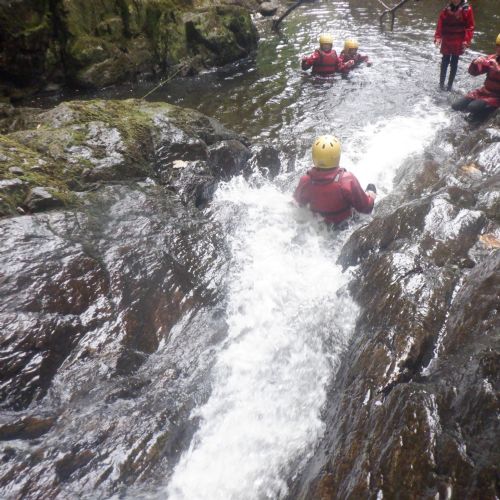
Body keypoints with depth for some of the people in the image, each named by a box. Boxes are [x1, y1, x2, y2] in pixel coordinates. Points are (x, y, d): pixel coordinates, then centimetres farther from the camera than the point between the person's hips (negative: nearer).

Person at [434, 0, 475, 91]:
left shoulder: (467, 9, -9)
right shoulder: (446, 10, -4)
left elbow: (470, 26, -7)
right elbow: (440, 25, -4)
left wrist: (466, 40, -16)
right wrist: (438, 37, -17)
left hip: (458, 43, -1)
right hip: (446, 41, 1)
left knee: (454, 63, 8)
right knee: (445, 62, 10)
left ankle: (450, 84, 16)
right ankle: (441, 83, 21)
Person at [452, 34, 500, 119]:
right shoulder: (492, 58, 7)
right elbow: (473, 72, 5)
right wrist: (476, 63, -15)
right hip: (484, 92, 6)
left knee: (472, 107, -32)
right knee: (456, 106, -5)